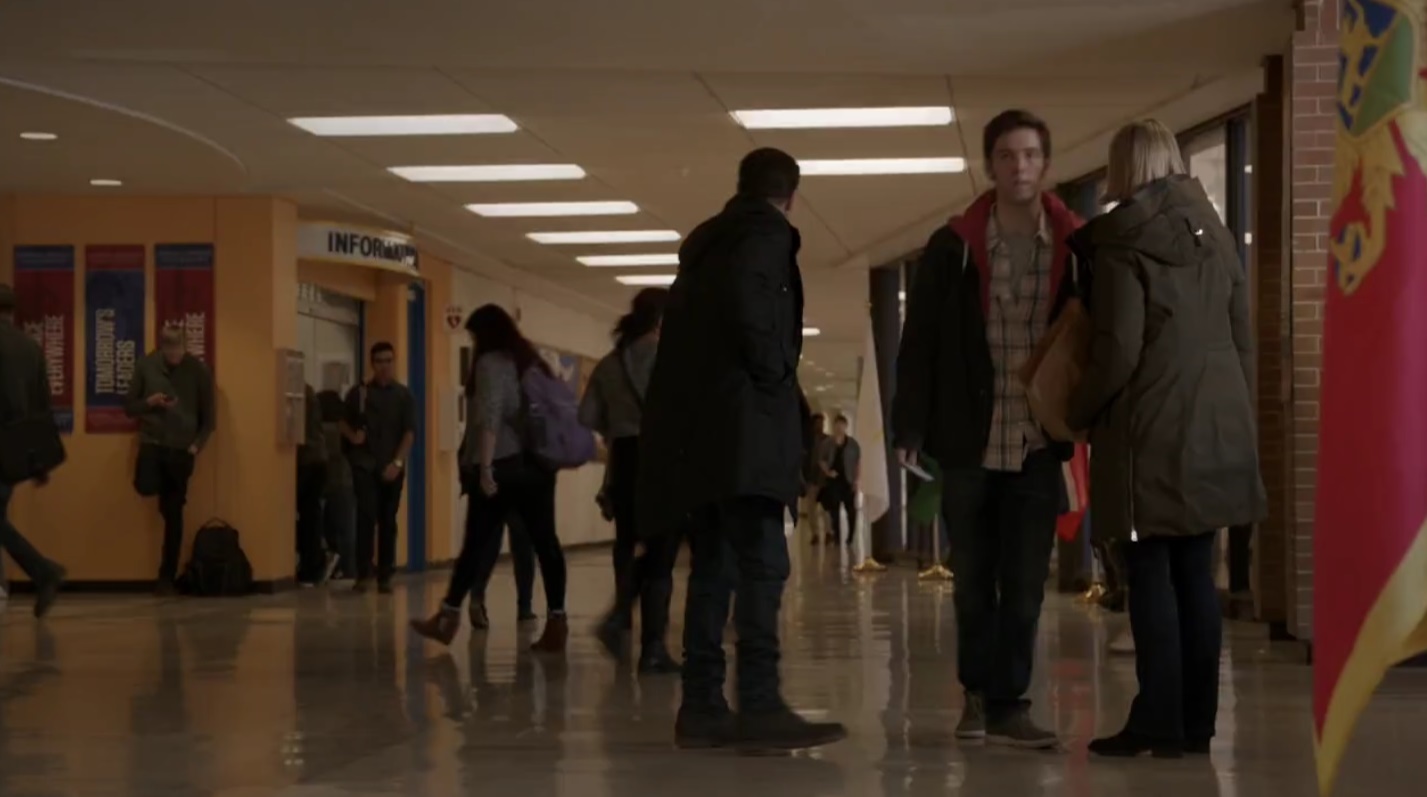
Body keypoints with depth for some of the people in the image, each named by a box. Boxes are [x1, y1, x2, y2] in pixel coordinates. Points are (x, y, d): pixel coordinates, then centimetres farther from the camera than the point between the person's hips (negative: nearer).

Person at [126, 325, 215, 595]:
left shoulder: (199, 370, -1)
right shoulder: (146, 365, 0)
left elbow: (208, 416, 4)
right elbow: (129, 407, 7)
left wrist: (197, 444, -9)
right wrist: (150, 402, -13)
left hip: (182, 448, -1)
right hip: (152, 442, 1)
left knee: (173, 515, 1)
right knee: (146, 487, -29)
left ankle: (167, 577, 10)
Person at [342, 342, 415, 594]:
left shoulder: (404, 396, 5)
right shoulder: (358, 392, 5)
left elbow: (410, 433, -1)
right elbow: (344, 422, 13)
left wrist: (397, 462, -12)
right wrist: (352, 436, -9)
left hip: (392, 466, 1)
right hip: (365, 464, -1)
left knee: (388, 521, 4)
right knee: (367, 516, -12)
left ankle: (384, 576, 9)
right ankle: (363, 574, -10)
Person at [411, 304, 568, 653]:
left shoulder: (491, 363, -5)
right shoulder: (533, 362, 17)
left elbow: (489, 417, -16)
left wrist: (484, 467, -19)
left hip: (503, 466, -7)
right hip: (538, 464, 7)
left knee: (478, 542, 0)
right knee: (544, 540, 0)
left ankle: (448, 617, 7)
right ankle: (556, 622, -5)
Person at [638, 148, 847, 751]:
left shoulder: (706, 242, 25)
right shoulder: (767, 233, -1)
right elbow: (747, 304, -20)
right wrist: (776, 374, -9)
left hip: (693, 423, 9)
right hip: (740, 422, -9)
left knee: (713, 567, 8)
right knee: (762, 565, -11)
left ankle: (701, 706, 5)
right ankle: (760, 707, -16)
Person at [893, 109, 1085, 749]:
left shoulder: (1075, 247, 1)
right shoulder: (952, 247, 0)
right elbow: (919, 343, 1)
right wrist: (911, 426, -6)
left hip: (1038, 442, 0)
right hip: (969, 439, 0)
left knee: (1024, 583, 0)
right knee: (974, 580, 11)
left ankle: (1006, 703, 6)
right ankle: (980, 693, 24)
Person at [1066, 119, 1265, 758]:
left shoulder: (1122, 246, -8)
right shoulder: (1215, 235, 11)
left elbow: (1118, 352, -13)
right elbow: (1244, 340, 13)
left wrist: (1077, 414, 1)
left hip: (1151, 432, -6)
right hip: (1216, 428, 6)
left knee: (1151, 575, -2)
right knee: (1195, 574, 8)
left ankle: (1159, 722, -3)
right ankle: (1195, 721, 10)